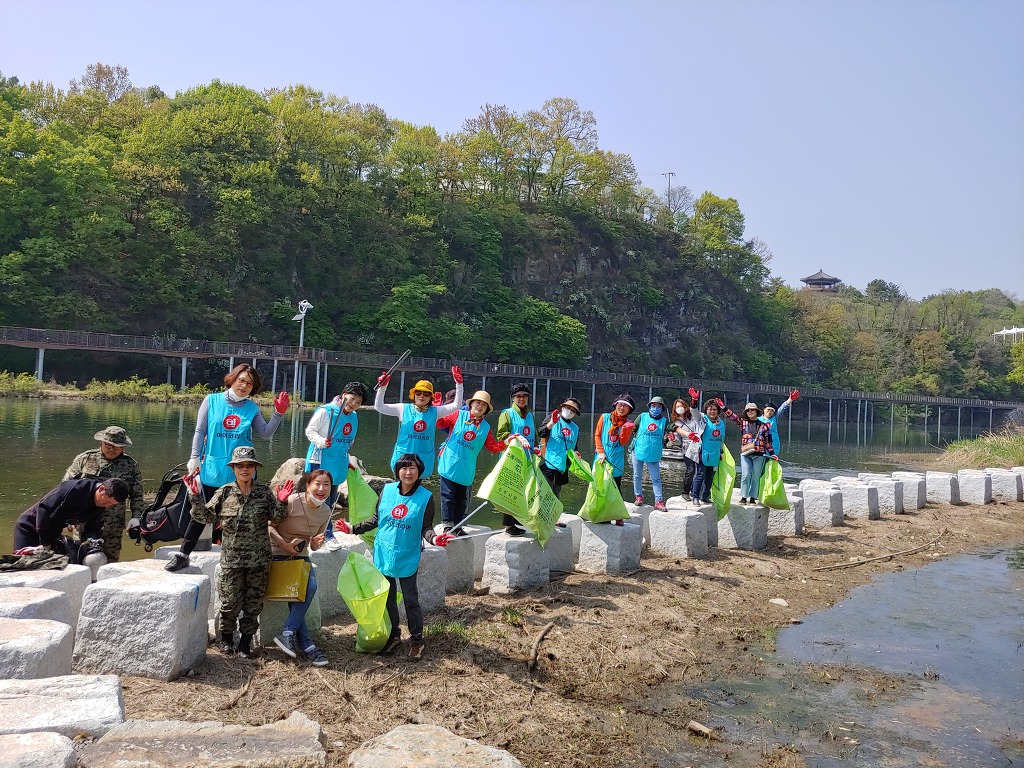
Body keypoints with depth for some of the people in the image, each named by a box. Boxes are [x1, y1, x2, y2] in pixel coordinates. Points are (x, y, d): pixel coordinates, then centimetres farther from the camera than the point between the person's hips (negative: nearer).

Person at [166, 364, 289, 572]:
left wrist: (279, 414, -14)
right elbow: (200, 432, 1)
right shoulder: (212, 400, 0)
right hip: (212, 469, -1)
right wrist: (195, 459, -5)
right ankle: (182, 555, 15)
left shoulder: (252, 408, 4)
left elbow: (266, 434, -2)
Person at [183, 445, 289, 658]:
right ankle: (226, 637, 29)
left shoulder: (264, 493, 0)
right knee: (230, 602, 3)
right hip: (231, 559, -1)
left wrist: (281, 502, -17)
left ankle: (245, 643, 24)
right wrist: (195, 497, -10)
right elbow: (206, 517, 2)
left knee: (253, 603, 8)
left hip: (259, 560, 1)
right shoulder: (224, 493, 1)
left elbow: (277, 518, 0)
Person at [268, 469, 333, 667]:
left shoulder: (326, 512, 0)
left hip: (301, 556, 5)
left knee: (310, 587, -23)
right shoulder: (292, 501, -18)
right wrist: (285, 545, -23)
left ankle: (287, 634, -16)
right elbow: (269, 526, -12)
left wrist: (316, 543, -14)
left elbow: (314, 546, 9)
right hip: (278, 554, -5)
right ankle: (307, 646, -13)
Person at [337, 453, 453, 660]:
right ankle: (393, 637, 31)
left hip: (407, 559, -3)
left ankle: (416, 641, 20)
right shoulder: (387, 490, -3)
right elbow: (377, 519, 8)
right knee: (387, 599, 14)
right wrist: (353, 529, 3)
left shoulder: (426, 497, -10)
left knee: (411, 600, 3)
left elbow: (426, 528, -9)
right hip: (383, 555, 3)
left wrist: (434, 538, -29)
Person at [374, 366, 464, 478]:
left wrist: (459, 383, -11)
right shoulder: (403, 409, 0)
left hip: (424, 460, 1)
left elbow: (457, 405, -1)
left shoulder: (434, 412, 4)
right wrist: (382, 387, -14)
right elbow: (379, 406, -3)